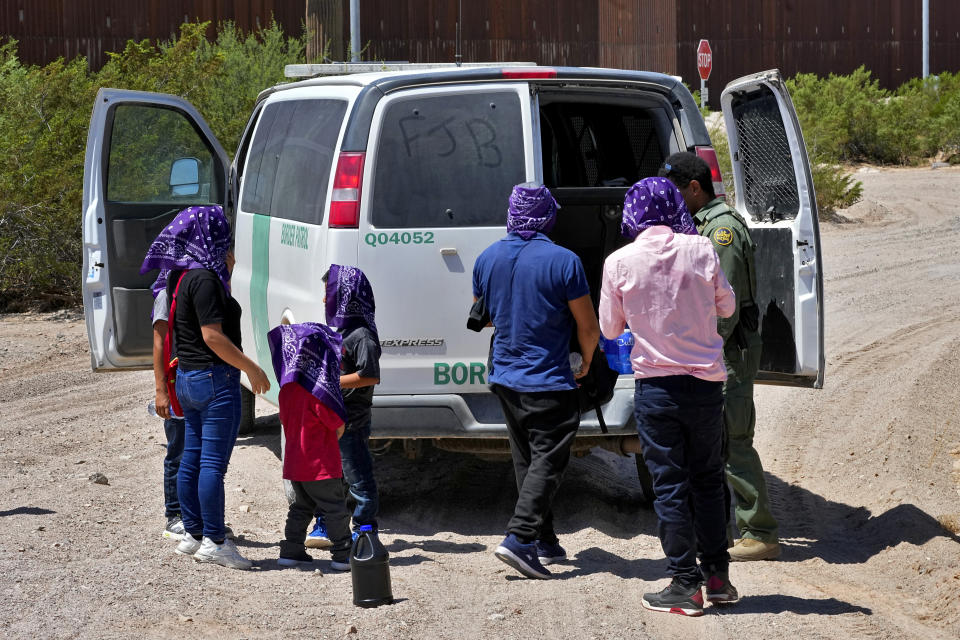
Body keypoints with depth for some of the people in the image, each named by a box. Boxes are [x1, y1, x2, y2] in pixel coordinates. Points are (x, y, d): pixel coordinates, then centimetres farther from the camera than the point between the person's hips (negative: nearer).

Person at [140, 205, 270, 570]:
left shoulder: (180, 276, 12)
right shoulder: (203, 279, -17)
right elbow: (213, 336, -21)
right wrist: (252, 369, -14)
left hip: (188, 376, 10)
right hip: (215, 378, -10)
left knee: (192, 458, 13)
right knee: (213, 462, -6)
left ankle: (193, 534, 20)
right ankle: (214, 542, -4)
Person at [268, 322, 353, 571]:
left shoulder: (287, 390, 6)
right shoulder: (316, 392, -19)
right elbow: (337, 422, -19)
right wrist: (340, 427, 6)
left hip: (295, 462, 8)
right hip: (319, 463, -8)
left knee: (302, 506, 18)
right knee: (335, 508, 0)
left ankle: (291, 550, 17)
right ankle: (343, 554, 1)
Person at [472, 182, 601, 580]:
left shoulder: (487, 258, 1)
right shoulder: (563, 261, -16)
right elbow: (588, 327, -10)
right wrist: (586, 362, 8)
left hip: (504, 378, 6)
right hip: (548, 381, -6)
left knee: (526, 461, 16)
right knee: (547, 462, -2)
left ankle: (545, 541, 21)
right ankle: (519, 537, -15)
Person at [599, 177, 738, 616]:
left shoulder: (619, 262, -7)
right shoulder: (700, 250, -4)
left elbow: (610, 328, 3)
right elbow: (726, 306, 8)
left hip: (656, 385, -2)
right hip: (706, 382, 2)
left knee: (669, 485, 3)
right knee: (708, 479, 15)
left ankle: (684, 585, 3)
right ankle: (717, 576, 19)